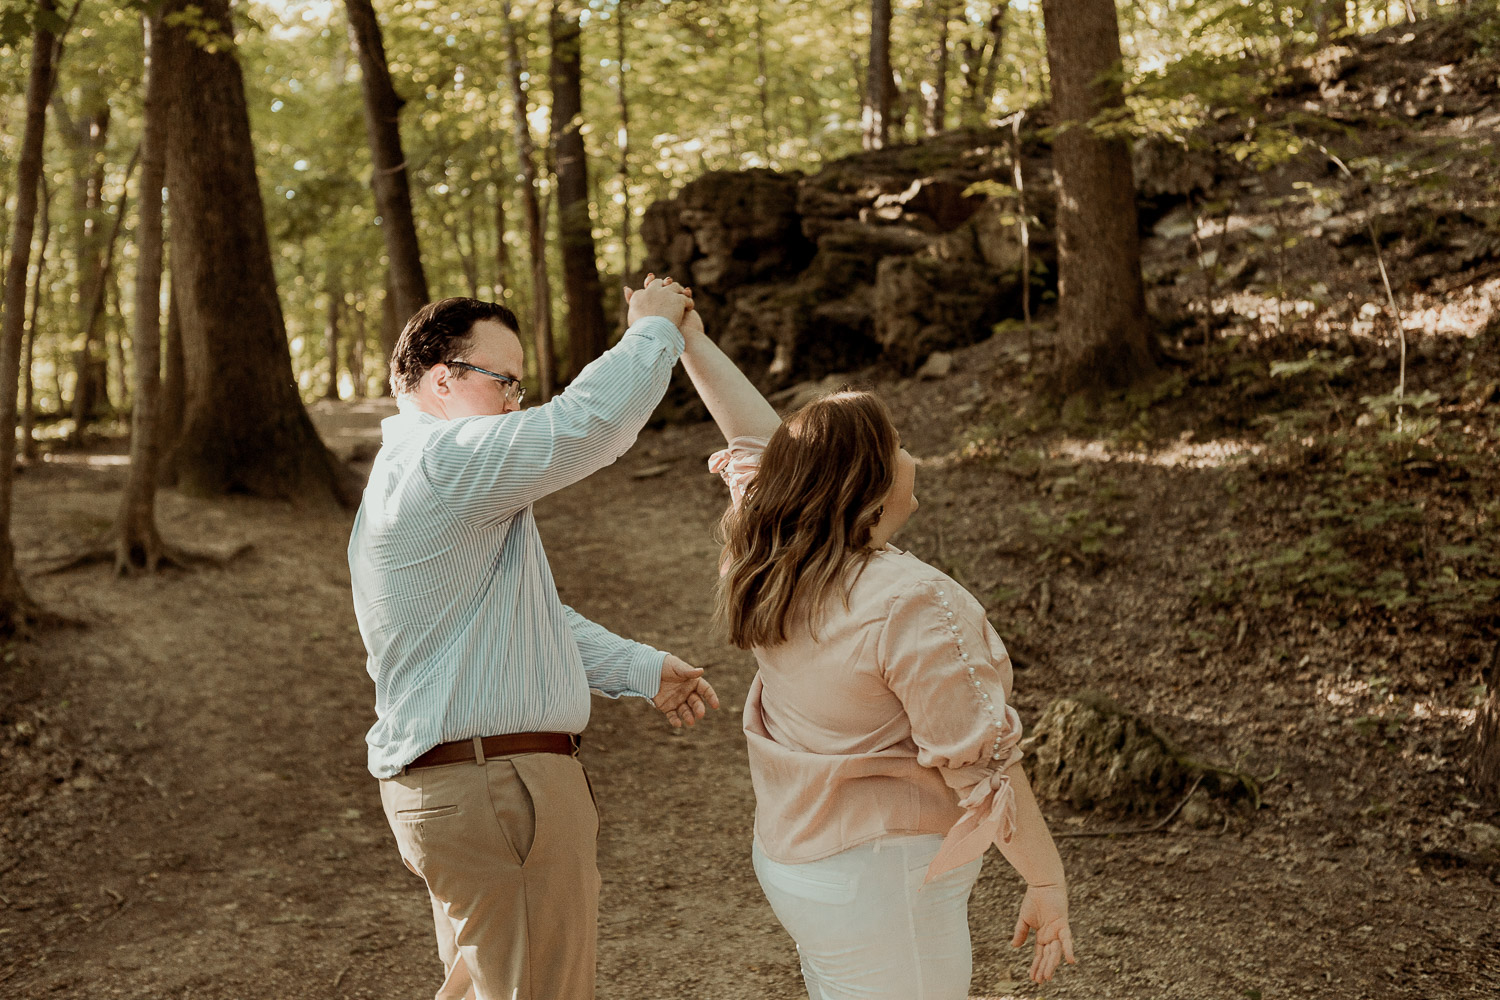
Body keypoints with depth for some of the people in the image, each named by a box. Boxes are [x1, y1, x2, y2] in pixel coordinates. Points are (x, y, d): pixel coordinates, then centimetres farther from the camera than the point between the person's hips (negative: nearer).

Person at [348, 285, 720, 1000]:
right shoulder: (443, 461, -17)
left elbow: (532, 618, 22)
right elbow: (588, 422, -25)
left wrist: (641, 669, 17)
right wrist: (653, 328, -8)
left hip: (462, 788, 11)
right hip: (496, 788, -11)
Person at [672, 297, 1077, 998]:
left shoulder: (773, 572, -2)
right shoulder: (910, 604, -25)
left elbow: (755, 441, 14)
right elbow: (981, 765, -22)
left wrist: (689, 342, 24)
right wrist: (1048, 885, -12)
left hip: (789, 856, 9)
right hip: (880, 884, -9)